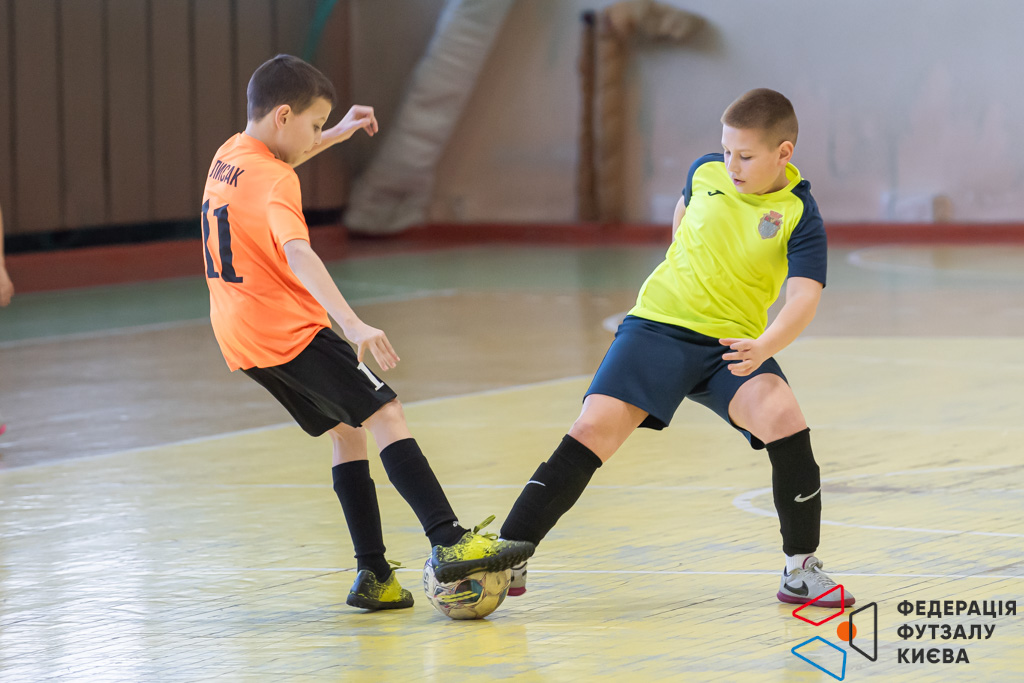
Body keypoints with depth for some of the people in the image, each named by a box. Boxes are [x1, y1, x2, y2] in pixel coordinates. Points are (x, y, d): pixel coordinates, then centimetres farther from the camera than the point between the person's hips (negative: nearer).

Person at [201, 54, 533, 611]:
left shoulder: (228, 156, 10)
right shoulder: (273, 183, -18)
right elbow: (297, 256, -34)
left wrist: (337, 134, 32)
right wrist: (354, 326, -44)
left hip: (240, 339, 10)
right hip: (289, 331, -10)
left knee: (347, 432, 13)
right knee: (385, 415, -13)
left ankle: (372, 576, 6)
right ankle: (448, 542, -26)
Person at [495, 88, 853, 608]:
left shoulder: (799, 215, -10)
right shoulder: (706, 172, 2)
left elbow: (804, 296, -22)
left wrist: (764, 347, -40)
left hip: (732, 344, -2)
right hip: (657, 325, 2)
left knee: (784, 421, -28)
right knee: (593, 430, -15)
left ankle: (801, 569, -10)